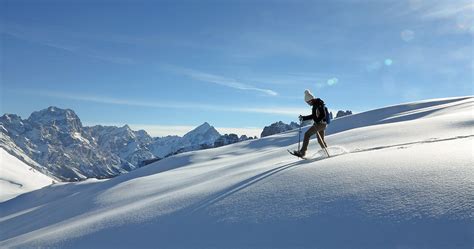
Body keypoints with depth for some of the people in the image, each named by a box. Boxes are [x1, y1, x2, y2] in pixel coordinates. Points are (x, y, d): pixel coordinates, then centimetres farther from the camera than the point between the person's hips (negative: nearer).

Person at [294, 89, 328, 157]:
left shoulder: (318, 104, -14)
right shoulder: (315, 105, 16)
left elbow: (323, 115, -22)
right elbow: (313, 116, 25)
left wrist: (317, 121, -30)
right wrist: (303, 118, 21)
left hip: (320, 123, -10)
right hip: (321, 123, 10)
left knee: (307, 134, -12)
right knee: (320, 140, 18)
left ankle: (302, 152, -14)